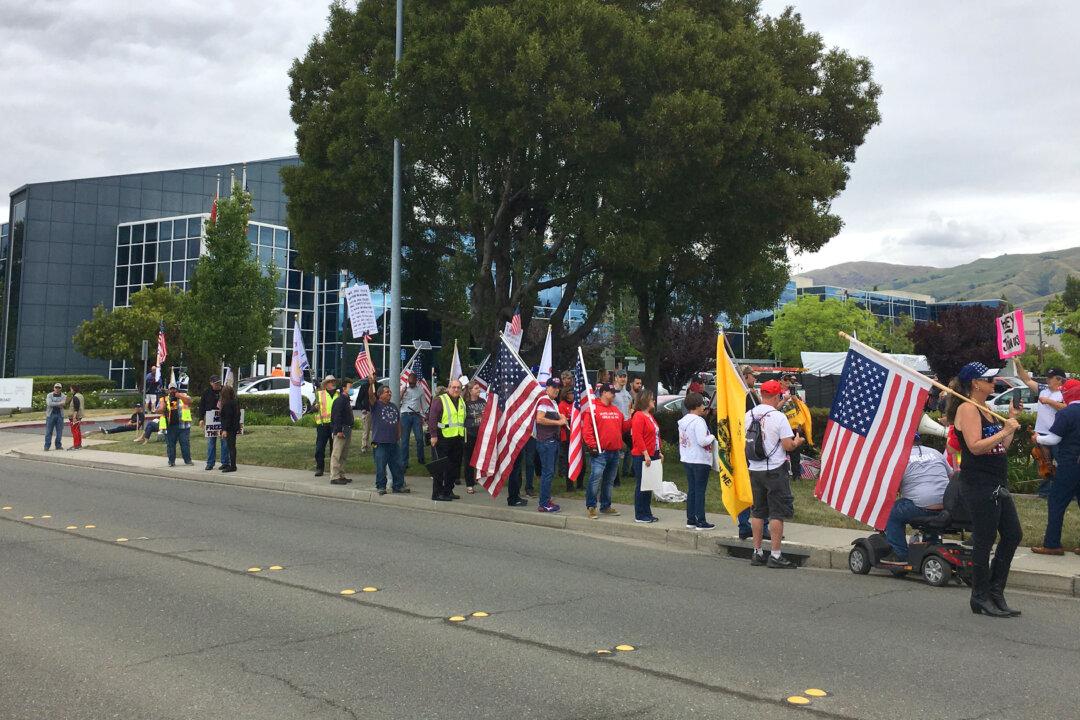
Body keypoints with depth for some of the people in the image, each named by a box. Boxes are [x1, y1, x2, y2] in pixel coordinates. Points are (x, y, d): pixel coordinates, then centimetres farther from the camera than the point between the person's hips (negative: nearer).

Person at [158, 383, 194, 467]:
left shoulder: (183, 396, 11)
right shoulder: (164, 399, 11)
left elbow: (189, 401, -8)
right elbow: (159, 410, 4)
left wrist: (180, 396, -17)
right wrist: (164, 406, -15)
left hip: (183, 425, -1)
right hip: (170, 426, 1)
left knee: (185, 443, 1)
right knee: (170, 444, 4)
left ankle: (187, 460, 8)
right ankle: (171, 461, 12)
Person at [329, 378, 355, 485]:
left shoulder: (347, 400, 17)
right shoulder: (340, 400, -13)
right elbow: (336, 416, -19)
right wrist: (338, 431, -22)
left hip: (347, 430, 10)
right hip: (341, 430, -10)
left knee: (344, 456, 15)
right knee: (336, 454, -7)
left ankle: (341, 476, 22)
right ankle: (334, 477, -6)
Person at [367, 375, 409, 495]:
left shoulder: (393, 406, 18)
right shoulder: (376, 404, 0)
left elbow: (398, 421, 22)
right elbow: (371, 396, -21)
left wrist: (399, 435, 15)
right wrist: (371, 384, -38)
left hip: (393, 442, 6)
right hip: (380, 442, -6)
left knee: (397, 466, 8)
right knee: (380, 466, -3)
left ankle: (398, 485, 17)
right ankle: (381, 487, 7)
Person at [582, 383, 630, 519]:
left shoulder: (616, 410, 17)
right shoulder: (593, 408, -7)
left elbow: (623, 427, 22)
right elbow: (586, 429, -13)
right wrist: (592, 445, -18)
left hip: (615, 452, 8)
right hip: (600, 452, -8)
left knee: (609, 482, 14)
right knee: (595, 480, -11)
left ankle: (606, 506, 24)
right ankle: (590, 507, -3)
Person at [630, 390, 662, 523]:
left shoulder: (650, 416, 17)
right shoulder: (638, 416, -13)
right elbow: (637, 437, -20)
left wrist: (658, 452, 18)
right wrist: (646, 454, -23)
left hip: (651, 456, 9)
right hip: (641, 457, -9)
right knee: (642, 486, -4)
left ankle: (647, 513, 20)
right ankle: (640, 516, 2)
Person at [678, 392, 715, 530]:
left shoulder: (683, 420, 9)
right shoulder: (698, 421, -18)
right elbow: (702, 441, -24)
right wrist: (712, 437, -5)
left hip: (687, 460, 8)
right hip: (700, 461, -8)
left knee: (691, 489, 13)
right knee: (700, 490, -2)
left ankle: (690, 520, 17)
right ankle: (701, 521, 1)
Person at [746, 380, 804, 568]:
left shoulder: (749, 415, 2)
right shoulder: (779, 417, -14)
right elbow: (788, 445, -14)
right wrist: (798, 442, 7)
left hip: (754, 470, 6)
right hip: (775, 470, -6)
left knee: (757, 511, 13)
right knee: (777, 513, 0)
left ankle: (757, 553, 18)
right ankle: (775, 555, 0)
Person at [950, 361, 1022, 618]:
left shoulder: (986, 409, 16)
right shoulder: (968, 409, -13)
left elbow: (1001, 447, 18)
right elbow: (975, 446, -23)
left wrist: (1012, 420, 12)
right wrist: (1005, 431, -17)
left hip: (997, 485, 10)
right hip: (979, 486, -10)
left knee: (1013, 534, 11)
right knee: (984, 541, -2)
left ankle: (994, 590, 23)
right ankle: (980, 599, 10)